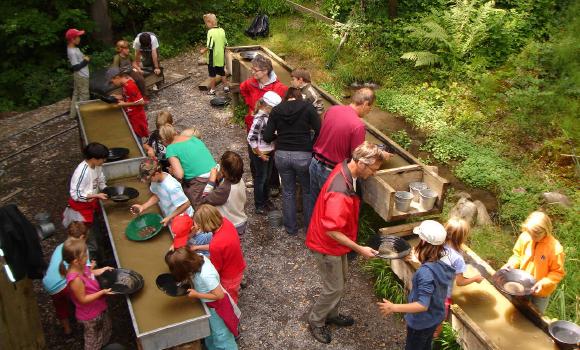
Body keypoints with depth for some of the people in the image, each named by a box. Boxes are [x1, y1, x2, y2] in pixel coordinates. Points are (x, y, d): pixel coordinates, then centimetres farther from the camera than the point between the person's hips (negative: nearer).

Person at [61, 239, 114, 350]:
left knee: (106, 328, 33)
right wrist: (102, 292, -30)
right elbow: (83, 299, -29)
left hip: (98, 308, 8)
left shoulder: (80, 267, -14)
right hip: (90, 315, -8)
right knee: (92, 338, 21)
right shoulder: (76, 279, -39)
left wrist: (101, 270, -1)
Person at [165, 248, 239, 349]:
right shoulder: (199, 257, -22)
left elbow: (219, 295, -31)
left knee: (220, 334, 16)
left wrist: (196, 295, -26)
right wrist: (189, 277, -14)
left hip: (216, 306, -8)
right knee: (210, 330, 30)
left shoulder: (206, 276, -42)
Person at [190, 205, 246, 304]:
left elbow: (215, 269, -22)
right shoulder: (225, 222, -20)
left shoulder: (215, 244, -42)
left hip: (229, 277, -7)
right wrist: (198, 247, 2)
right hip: (239, 267, 7)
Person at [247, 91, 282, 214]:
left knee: (268, 177, 20)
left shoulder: (269, 116, -1)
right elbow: (251, 138, -25)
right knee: (261, 179, 6)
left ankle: (266, 200, 37)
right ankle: (259, 206, 20)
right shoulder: (260, 119, -24)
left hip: (269, 152, 8)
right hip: (261, 154, -8)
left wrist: (273, 148, 5)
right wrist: (260, 154, -18)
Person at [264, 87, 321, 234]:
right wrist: (312, 145, 7)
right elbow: (319, 131, -9)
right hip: (303, 155, -2)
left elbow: (267, 137, 0)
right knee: (308, 191, 17)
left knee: (288, 191, 18)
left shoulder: (276, 110, 3)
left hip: (282, 155, 2)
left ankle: (290, 227, 30)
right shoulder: (307, 107, -4)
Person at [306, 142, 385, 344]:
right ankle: (316, 321, 33)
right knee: (335, 288, 8)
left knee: (340, 280, 24)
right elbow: (331, 230, -32)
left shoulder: (346, 169, -8)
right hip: (327, 244, -9)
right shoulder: (340, 192, -38)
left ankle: (330, 314, 46)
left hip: (336, 241, 9)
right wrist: (359, 249, -26)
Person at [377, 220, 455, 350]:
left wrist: (393, 307, -33)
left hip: (421, 322, -7)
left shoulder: (426, 272, -38)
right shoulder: (444, 261, -14)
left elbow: (423, 305, -35)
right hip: (436, 317, 7)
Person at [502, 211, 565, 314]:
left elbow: (558, 272, -19)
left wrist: (543, 282, -31)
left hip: (541, 291, -3)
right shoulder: (525, 236, -20)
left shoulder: (555, 249, -31)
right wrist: (512, 264, -19)